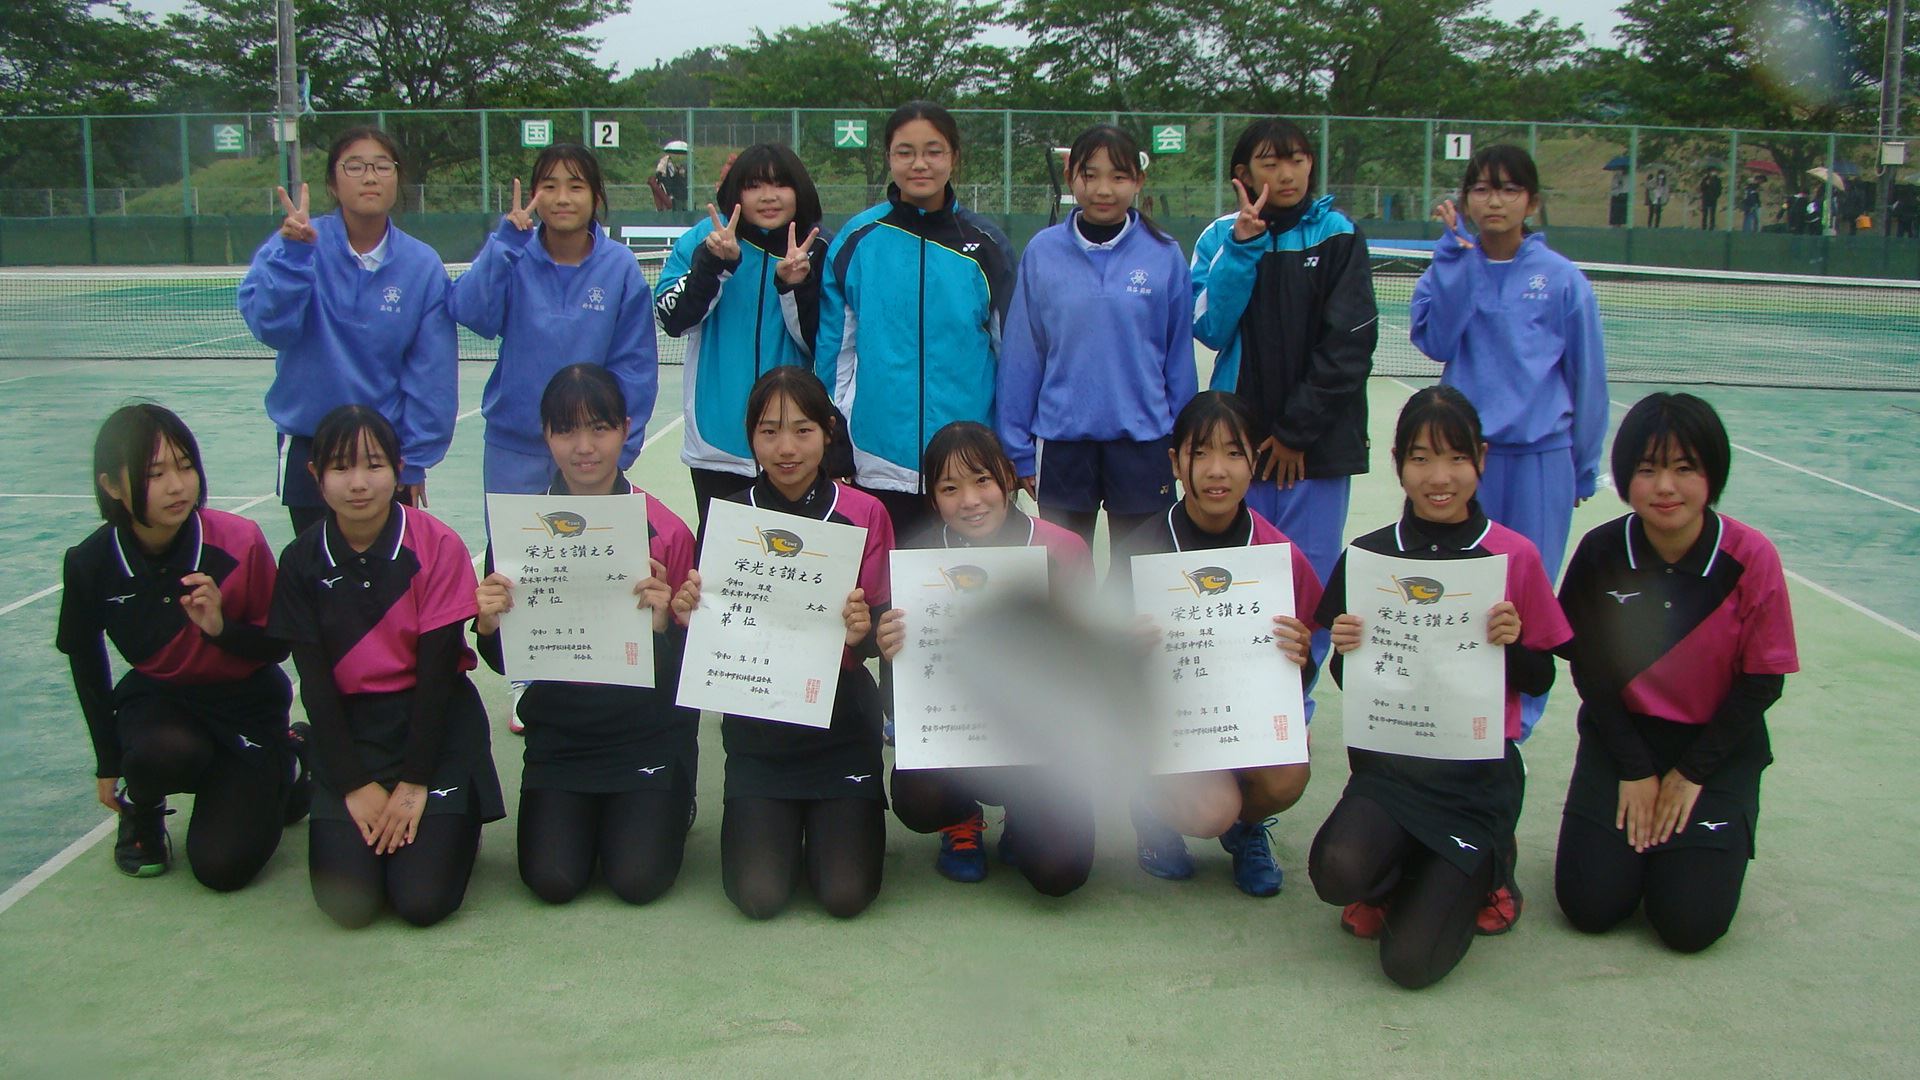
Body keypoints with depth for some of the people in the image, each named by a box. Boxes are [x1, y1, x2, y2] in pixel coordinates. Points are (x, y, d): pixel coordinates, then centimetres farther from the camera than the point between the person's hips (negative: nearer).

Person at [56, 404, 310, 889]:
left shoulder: (240, 542, -22)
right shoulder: (90, 562, -16)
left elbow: (278, 647, -9)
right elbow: (84, 654, 3)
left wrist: (221, 627, -31)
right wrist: (108, 762, 10)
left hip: (247, 703, -1)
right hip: (157, 698, 1)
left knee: (223, 866, -11)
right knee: (166, 752, -36)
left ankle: (286, 758, 20)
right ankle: (142, 810, 3)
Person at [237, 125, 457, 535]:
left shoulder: (422, 266, -5)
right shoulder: (295, 245, -5)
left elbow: (431, 374, -3)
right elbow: (270, 326, -19)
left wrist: (415, 462, -4)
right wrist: (293, 254, -30)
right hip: (307, 451, 0)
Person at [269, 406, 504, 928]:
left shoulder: (438, 546, -11)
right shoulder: (302, 561, -2)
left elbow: (437, 665, -10)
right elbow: (314, 681, -2)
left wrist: (413, 783, -12)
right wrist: (355, 784, -9)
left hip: (434, 723, -2)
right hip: (347, 731, 2)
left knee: (423, 899, -14)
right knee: (346, 903, -13)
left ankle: (454, 821, 18)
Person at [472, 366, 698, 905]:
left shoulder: (665, 531, -11)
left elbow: (684, 665, -8)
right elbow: (503, 663, 2)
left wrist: (662, 622, -28)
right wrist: (488, 627, -19)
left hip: (648, 732, -2)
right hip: (558, 733, 2)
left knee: (639, 878, -12)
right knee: (551, 880, -9)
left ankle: (668, 807, 22)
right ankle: (583, 813, 25)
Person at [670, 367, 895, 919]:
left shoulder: (864, 514, -3)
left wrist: (863, 630, -25)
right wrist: (690, 615, -21)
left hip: (841, 721, -1)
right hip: (757, 726, 1)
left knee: (846, 893, -10)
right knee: (759, 895, -10)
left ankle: (834, 820, 23)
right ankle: (772, 823, 22)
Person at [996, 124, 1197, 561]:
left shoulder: (1164, 255, -3)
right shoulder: (1043, 253, -3)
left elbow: (1179, 357, 3)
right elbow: (1021, 355, 2)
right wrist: (1018, 447, 2)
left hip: (1143, 439, 0)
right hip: (1062, 438, 0)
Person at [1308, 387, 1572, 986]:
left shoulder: (1515, 557, -2)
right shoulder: (1368, 555, 1)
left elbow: (1541, 678, 5)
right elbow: (1350, 682, 8)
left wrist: (1512, 644, -16)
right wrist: (1345, 651, -14)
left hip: (1479, 772, -1)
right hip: (1388, 762, 2)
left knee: (1412, 960, -14)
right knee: (1338, 871, -31)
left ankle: (1484, 867, 18)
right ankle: (1399, 874, 7)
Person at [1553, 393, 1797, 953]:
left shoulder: (1751, 558, -16)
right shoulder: (1602, 552, -13)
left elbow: (1762, 683, -8)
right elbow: (1587, 665, -3)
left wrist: (1690, 774, -8)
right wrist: (1635, 770, -5)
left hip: (1717, 744, -1)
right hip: (1621, 734, 1)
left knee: (1690, 922, -12)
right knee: (1589, 905, -10)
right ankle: (1635, 825, 20)